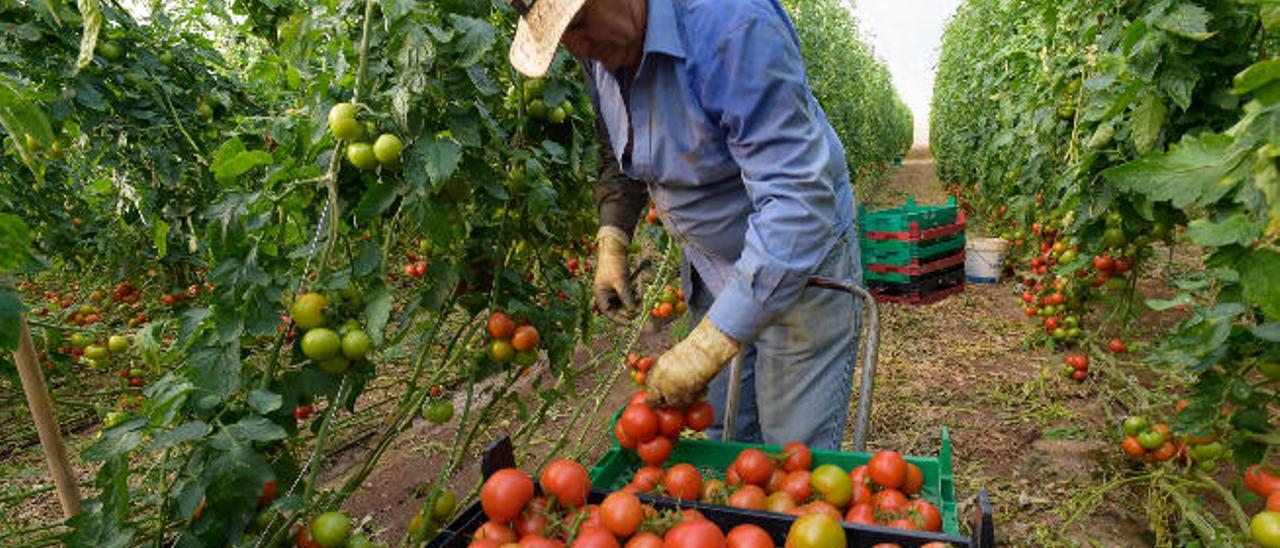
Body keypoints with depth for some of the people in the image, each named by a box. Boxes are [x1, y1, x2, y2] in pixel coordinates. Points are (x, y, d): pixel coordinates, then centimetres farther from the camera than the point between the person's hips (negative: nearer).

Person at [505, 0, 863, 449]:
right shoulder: (600, 50, -4)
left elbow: (799, 202, -35)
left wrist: (707, 347, -35)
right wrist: (611, 244, 0)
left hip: (800, 264, -6)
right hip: (710, 268, 7)